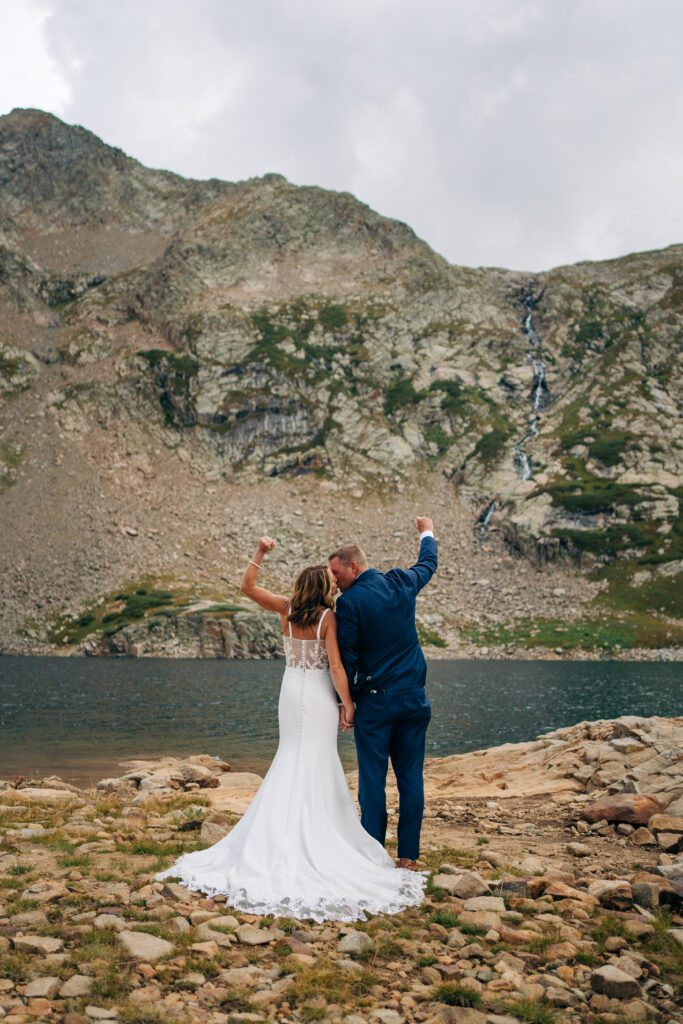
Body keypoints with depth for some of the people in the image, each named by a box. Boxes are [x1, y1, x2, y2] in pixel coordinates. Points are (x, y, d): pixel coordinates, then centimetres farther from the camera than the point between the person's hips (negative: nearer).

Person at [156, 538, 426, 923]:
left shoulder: (287, 609, -2)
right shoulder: (329, 617, -14)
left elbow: (248, 587, 5)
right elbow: (336, 667, -18)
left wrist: (261, 552, -3)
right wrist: (348, 703, -12)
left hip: (291, 693, 5)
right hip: (320, 697, -5)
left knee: (292, 761, 17)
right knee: (317, 765, 3)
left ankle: (285, 836, 22)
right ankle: (317, 836, 7)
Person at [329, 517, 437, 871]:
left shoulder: (350, 602, -12)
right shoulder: (401, 583, 3)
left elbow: (347, 656, -10)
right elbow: (428, 563, 24)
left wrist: (344, 700, 1)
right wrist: (427, 533, 43)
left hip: (374, 701, -5)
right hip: (414, 697, 5)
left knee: (372, 779, 3)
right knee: (411, 778, 7)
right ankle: (408, 857, 11)